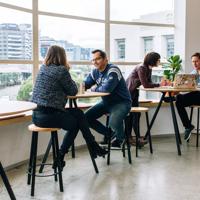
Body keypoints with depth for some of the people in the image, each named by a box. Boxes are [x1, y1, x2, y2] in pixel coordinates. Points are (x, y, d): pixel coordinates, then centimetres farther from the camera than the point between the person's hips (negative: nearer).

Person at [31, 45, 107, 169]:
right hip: (49, 116, -8)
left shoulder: (42, 69, 14)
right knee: (76, 123, 19)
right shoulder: (61, 70, -10)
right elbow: (73, 91, -1)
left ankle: (93, 147, 22)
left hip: (36, 115, 8)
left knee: (78, 113, 18)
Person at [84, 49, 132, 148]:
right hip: (106, 102, 8)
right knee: (87, 117, -3)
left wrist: (95, 88, -14)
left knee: (114, 122, -35)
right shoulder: (95, 72, 5)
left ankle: (119, 138, 1)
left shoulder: (113, 70, -21)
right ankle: (108, 134, 14)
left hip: (121, 102, -8)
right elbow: (85, 84, 7)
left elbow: (107, 89, -32)